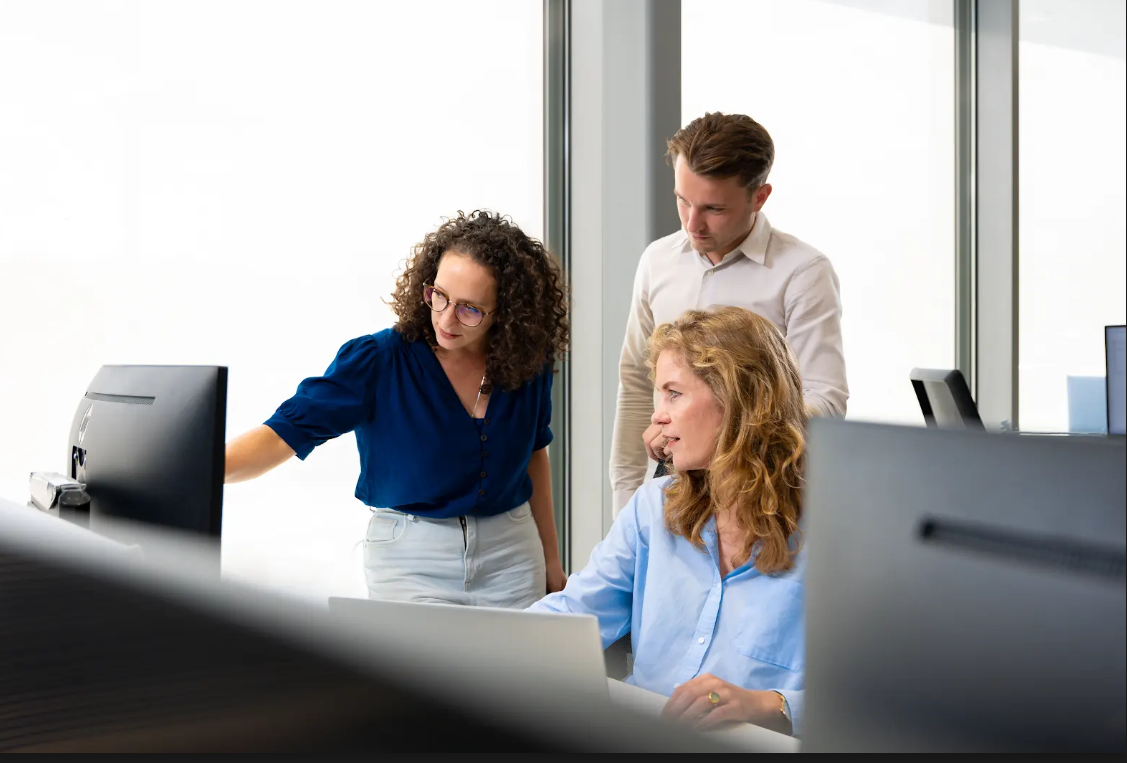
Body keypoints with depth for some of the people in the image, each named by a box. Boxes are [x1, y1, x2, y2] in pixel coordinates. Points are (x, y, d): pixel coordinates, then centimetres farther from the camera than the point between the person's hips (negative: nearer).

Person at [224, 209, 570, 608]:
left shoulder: (528, 365, -5)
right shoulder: (378, 360, -15)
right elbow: (285, 432, -22)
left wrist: (551, 561, 17)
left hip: (510, 550, 3)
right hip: (409, 558, -2)